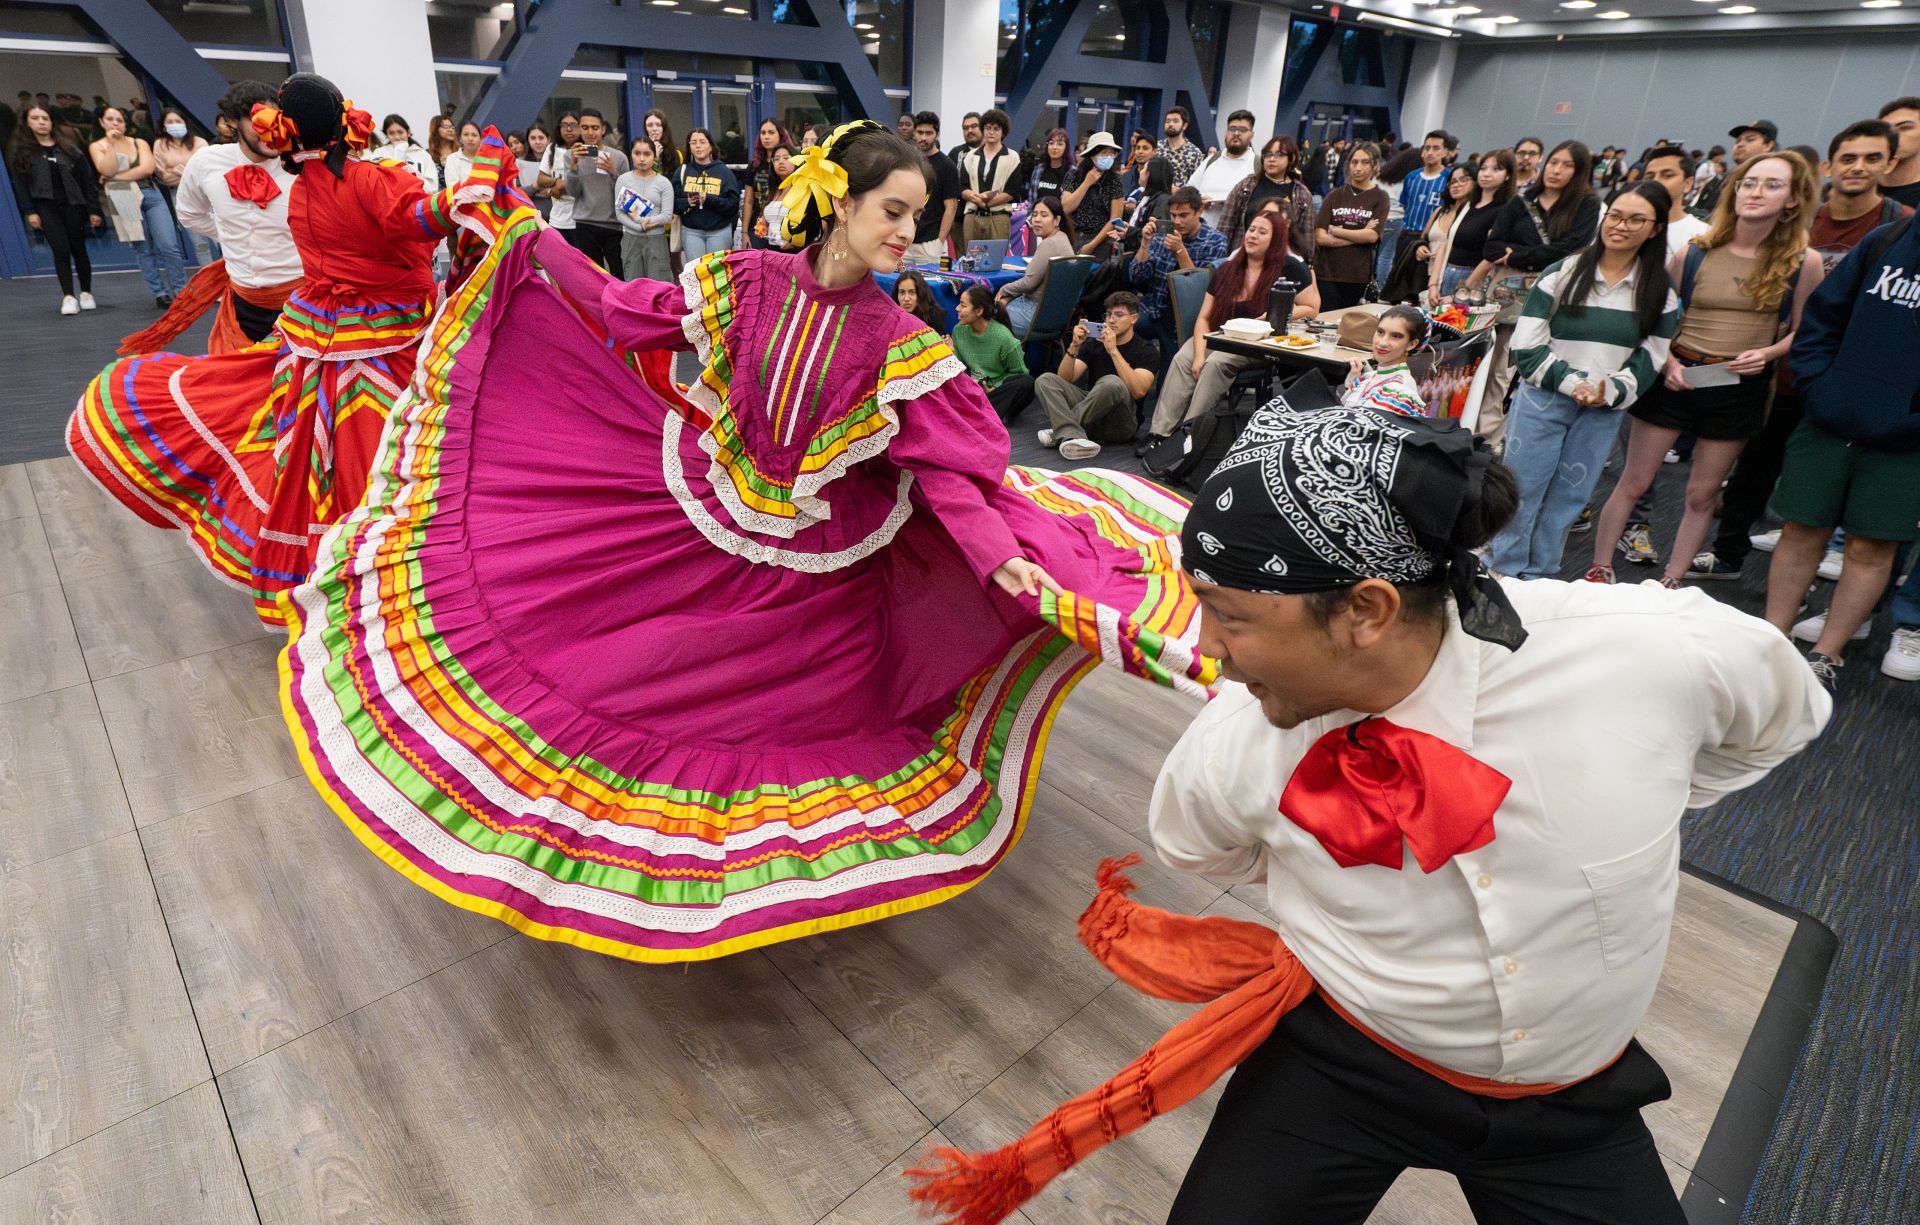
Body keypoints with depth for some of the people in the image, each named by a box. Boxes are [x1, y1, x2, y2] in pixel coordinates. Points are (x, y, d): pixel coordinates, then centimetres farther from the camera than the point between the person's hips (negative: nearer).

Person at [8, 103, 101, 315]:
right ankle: (68, 297, -9)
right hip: (46, 207, -1)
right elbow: (20, 184, 4)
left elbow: (87, 180, 7)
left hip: (72, 205, 1)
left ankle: (86, 293, 16)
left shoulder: (68, 150, 8)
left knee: (78, 249, 5)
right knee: (60, 251, -9)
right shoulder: (21, 152, 7)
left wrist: (93, 209, 0)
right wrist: (29, 212, -6)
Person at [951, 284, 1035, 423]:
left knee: (1027, 383, -32)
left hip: (997, 389, -3)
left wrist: (993, 389, -16)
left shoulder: (1003, 336, -14)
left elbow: (1018, 373, -5)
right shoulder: (959, 331, -1)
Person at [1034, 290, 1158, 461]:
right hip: (1091, 413, 5)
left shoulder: (1146, 350, -3)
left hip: (1121, 423, -4)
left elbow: (1139, 391, -22)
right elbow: (1064, 380, 2)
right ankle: (1072, 435, -40)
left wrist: (1113, 350, -23)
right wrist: (1074, 346, -13)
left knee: (1112, 382, -35)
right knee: (1045, 380, -15)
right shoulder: (1095, 342, 11)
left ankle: (1059, 430, -23)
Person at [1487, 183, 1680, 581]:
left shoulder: (1660, 294, 5)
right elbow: (1526, 348, -8)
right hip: (1543, 400, -2)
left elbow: (1649, 361, 4)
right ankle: (1502, 571, 14)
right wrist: (1572, 383, -18)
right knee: (1522, 489, 1)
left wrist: (1610, 392, -15)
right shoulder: (1561, 275, -3)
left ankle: (1538, 577, 21)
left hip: (1606, 411, 3)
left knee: (1568, 496, 9)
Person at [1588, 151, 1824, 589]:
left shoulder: (1803, 263, -3)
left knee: (1702, 495, 10)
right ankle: (1598, 570, 13)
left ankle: (1670, 584, 22)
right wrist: (1666, 359, -13)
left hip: (1740, 388, 1)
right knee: (1633, 482, 3)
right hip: (1675, 379, -1)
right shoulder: (1693, 254, -4)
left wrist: (1766, 354, -14)